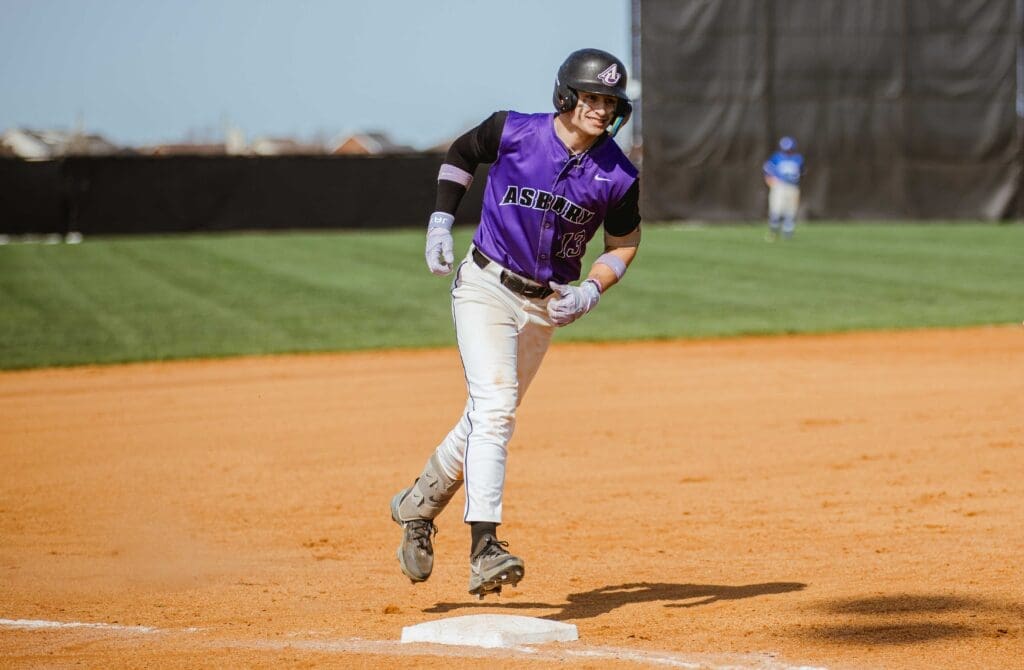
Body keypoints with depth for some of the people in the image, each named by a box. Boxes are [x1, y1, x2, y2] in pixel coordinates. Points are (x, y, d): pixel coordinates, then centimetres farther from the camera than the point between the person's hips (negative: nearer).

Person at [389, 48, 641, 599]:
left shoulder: (618, 176, -9)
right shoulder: (513, 132, -13)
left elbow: (623, 243, 6)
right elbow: (461, 153, 8)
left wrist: (589, 292, -10)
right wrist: (441, 222, -2)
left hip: (545, 304, 4)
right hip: (485, 286, -4)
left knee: (492, 412, 13)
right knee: (494, 406, -18)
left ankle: (419, 505, 37)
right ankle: (483, 548, -25)